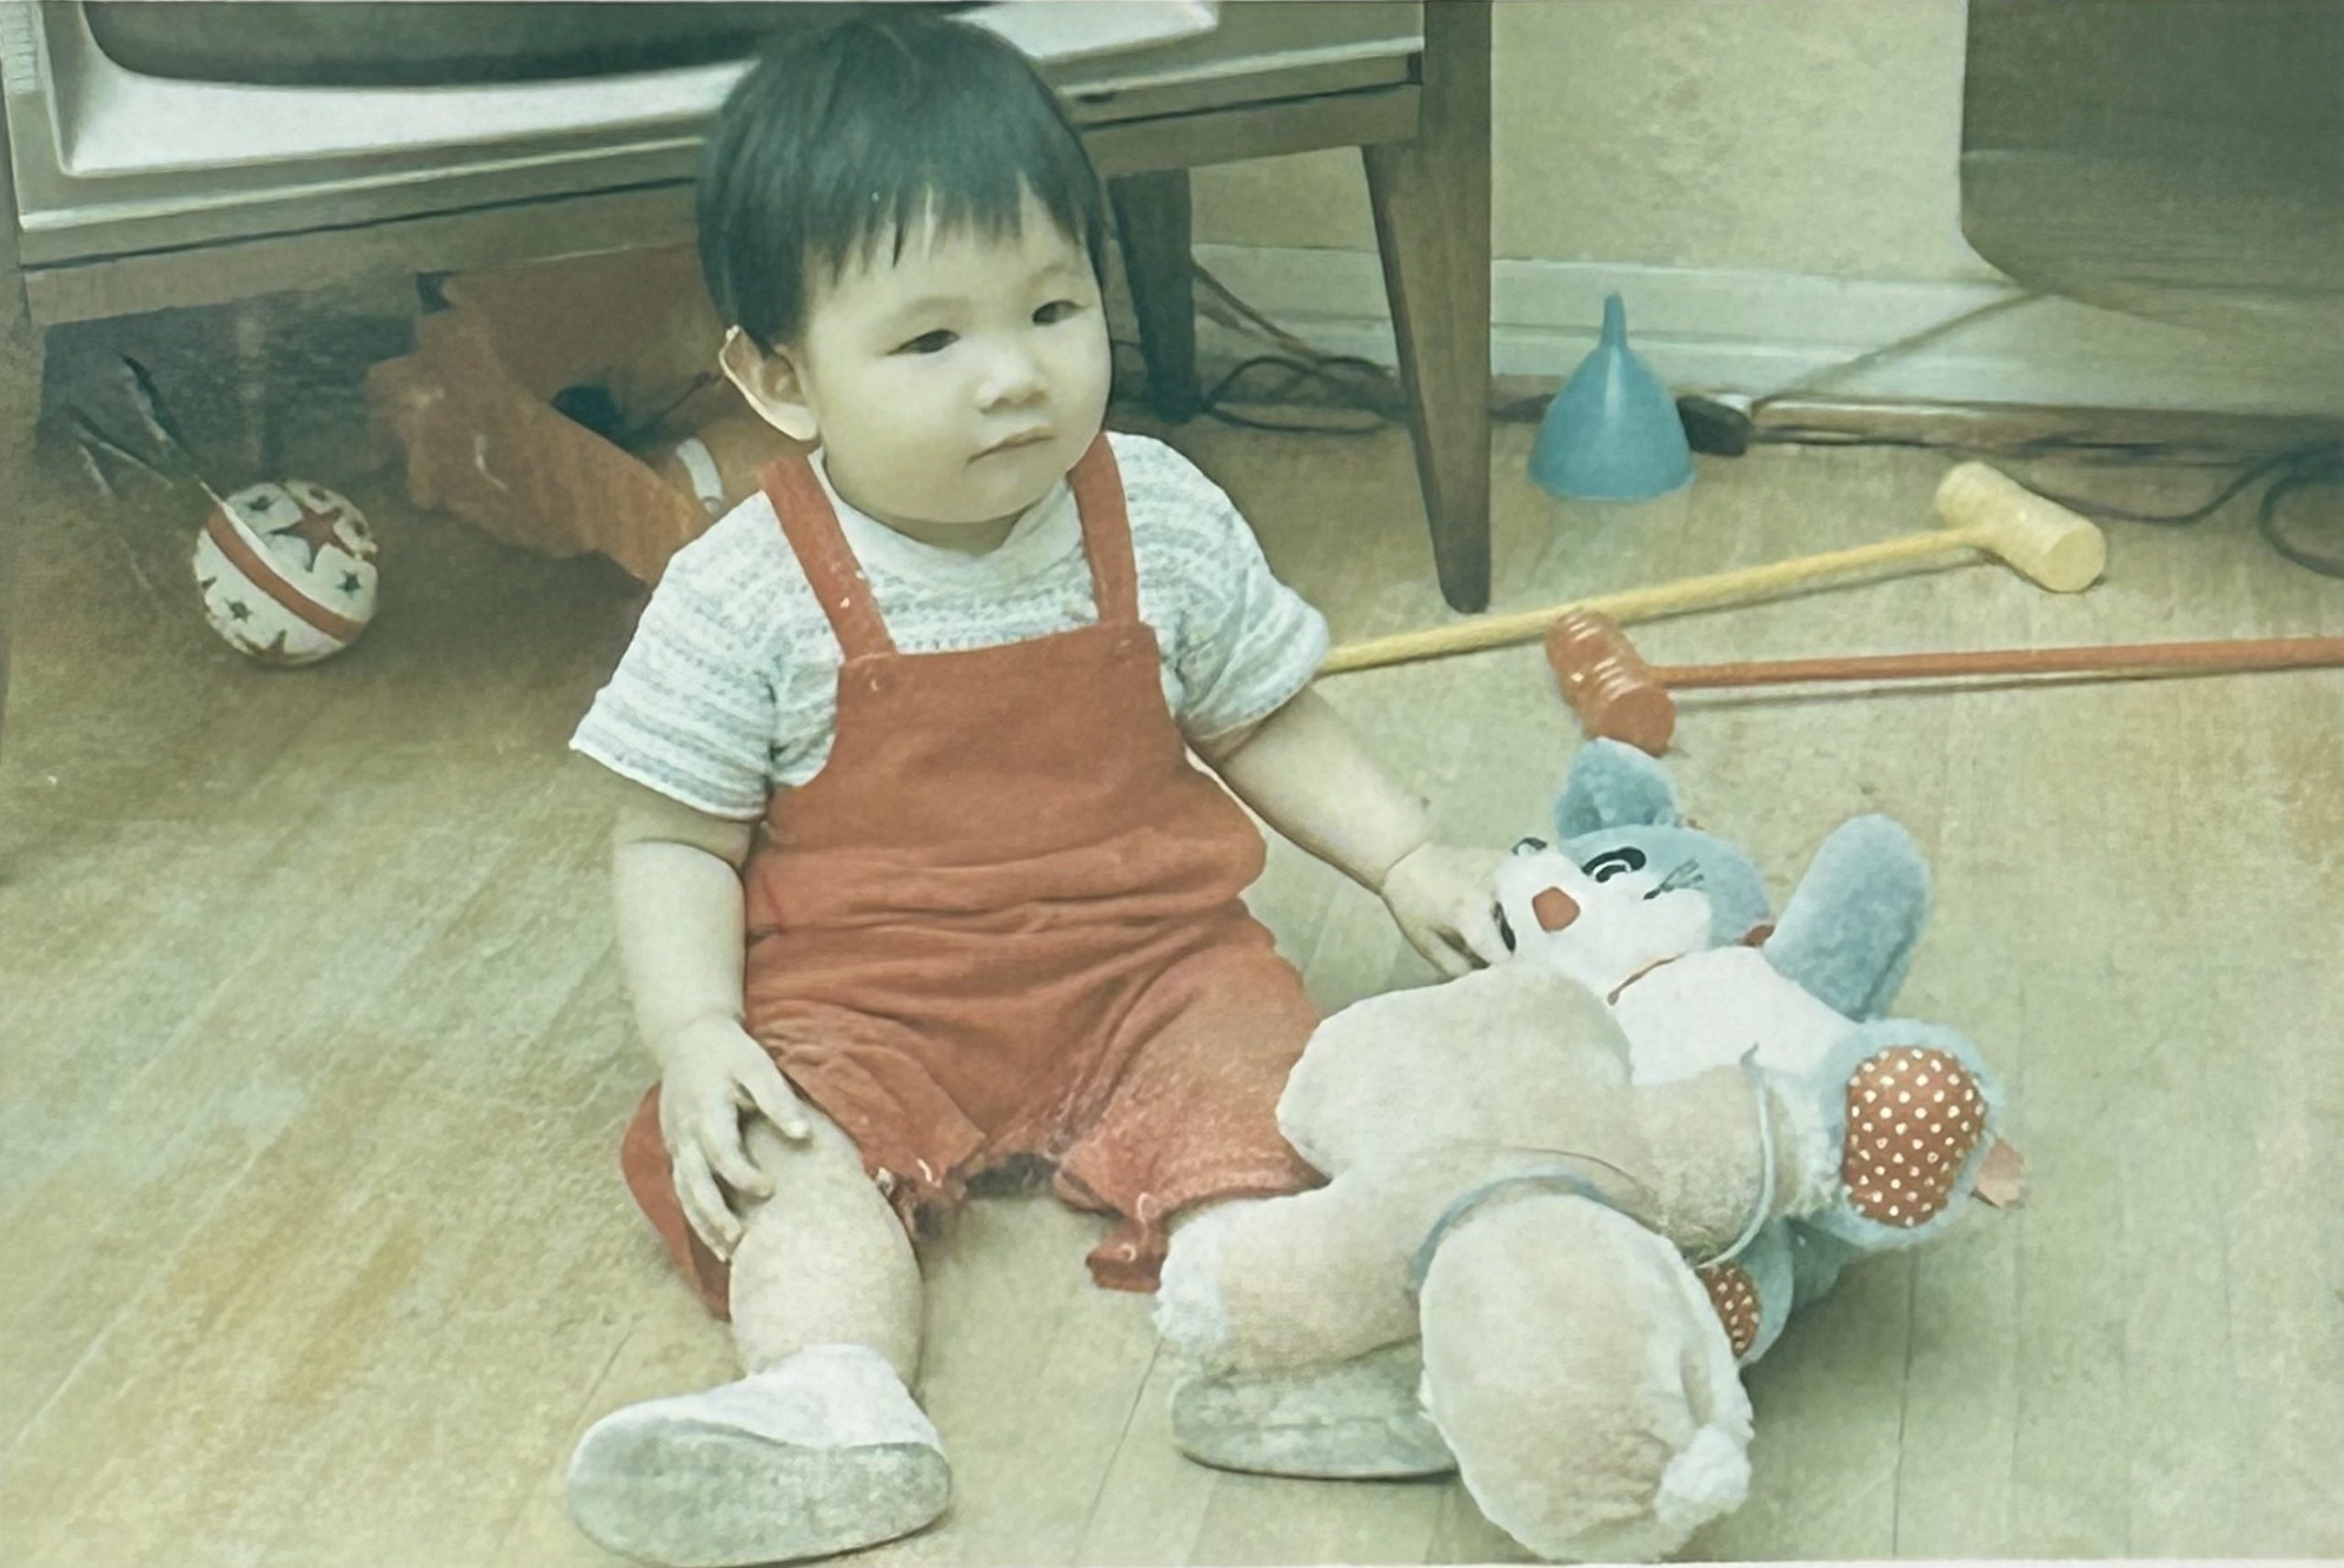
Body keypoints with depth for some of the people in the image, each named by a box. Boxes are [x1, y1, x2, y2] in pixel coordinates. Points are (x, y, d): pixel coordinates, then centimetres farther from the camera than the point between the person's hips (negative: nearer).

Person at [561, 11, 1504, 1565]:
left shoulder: (1161, 518, -1)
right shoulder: (749, 595, -10)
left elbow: (1264, 722, 13)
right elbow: (676, 841, -4)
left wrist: (1412, 858, 1)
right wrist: (694, 1038, -19)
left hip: (1143, 954, 2)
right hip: (863, 997, -2)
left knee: (1251, 1073, -25)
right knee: (803, 1159, -27)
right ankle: (834, 1400, -46)